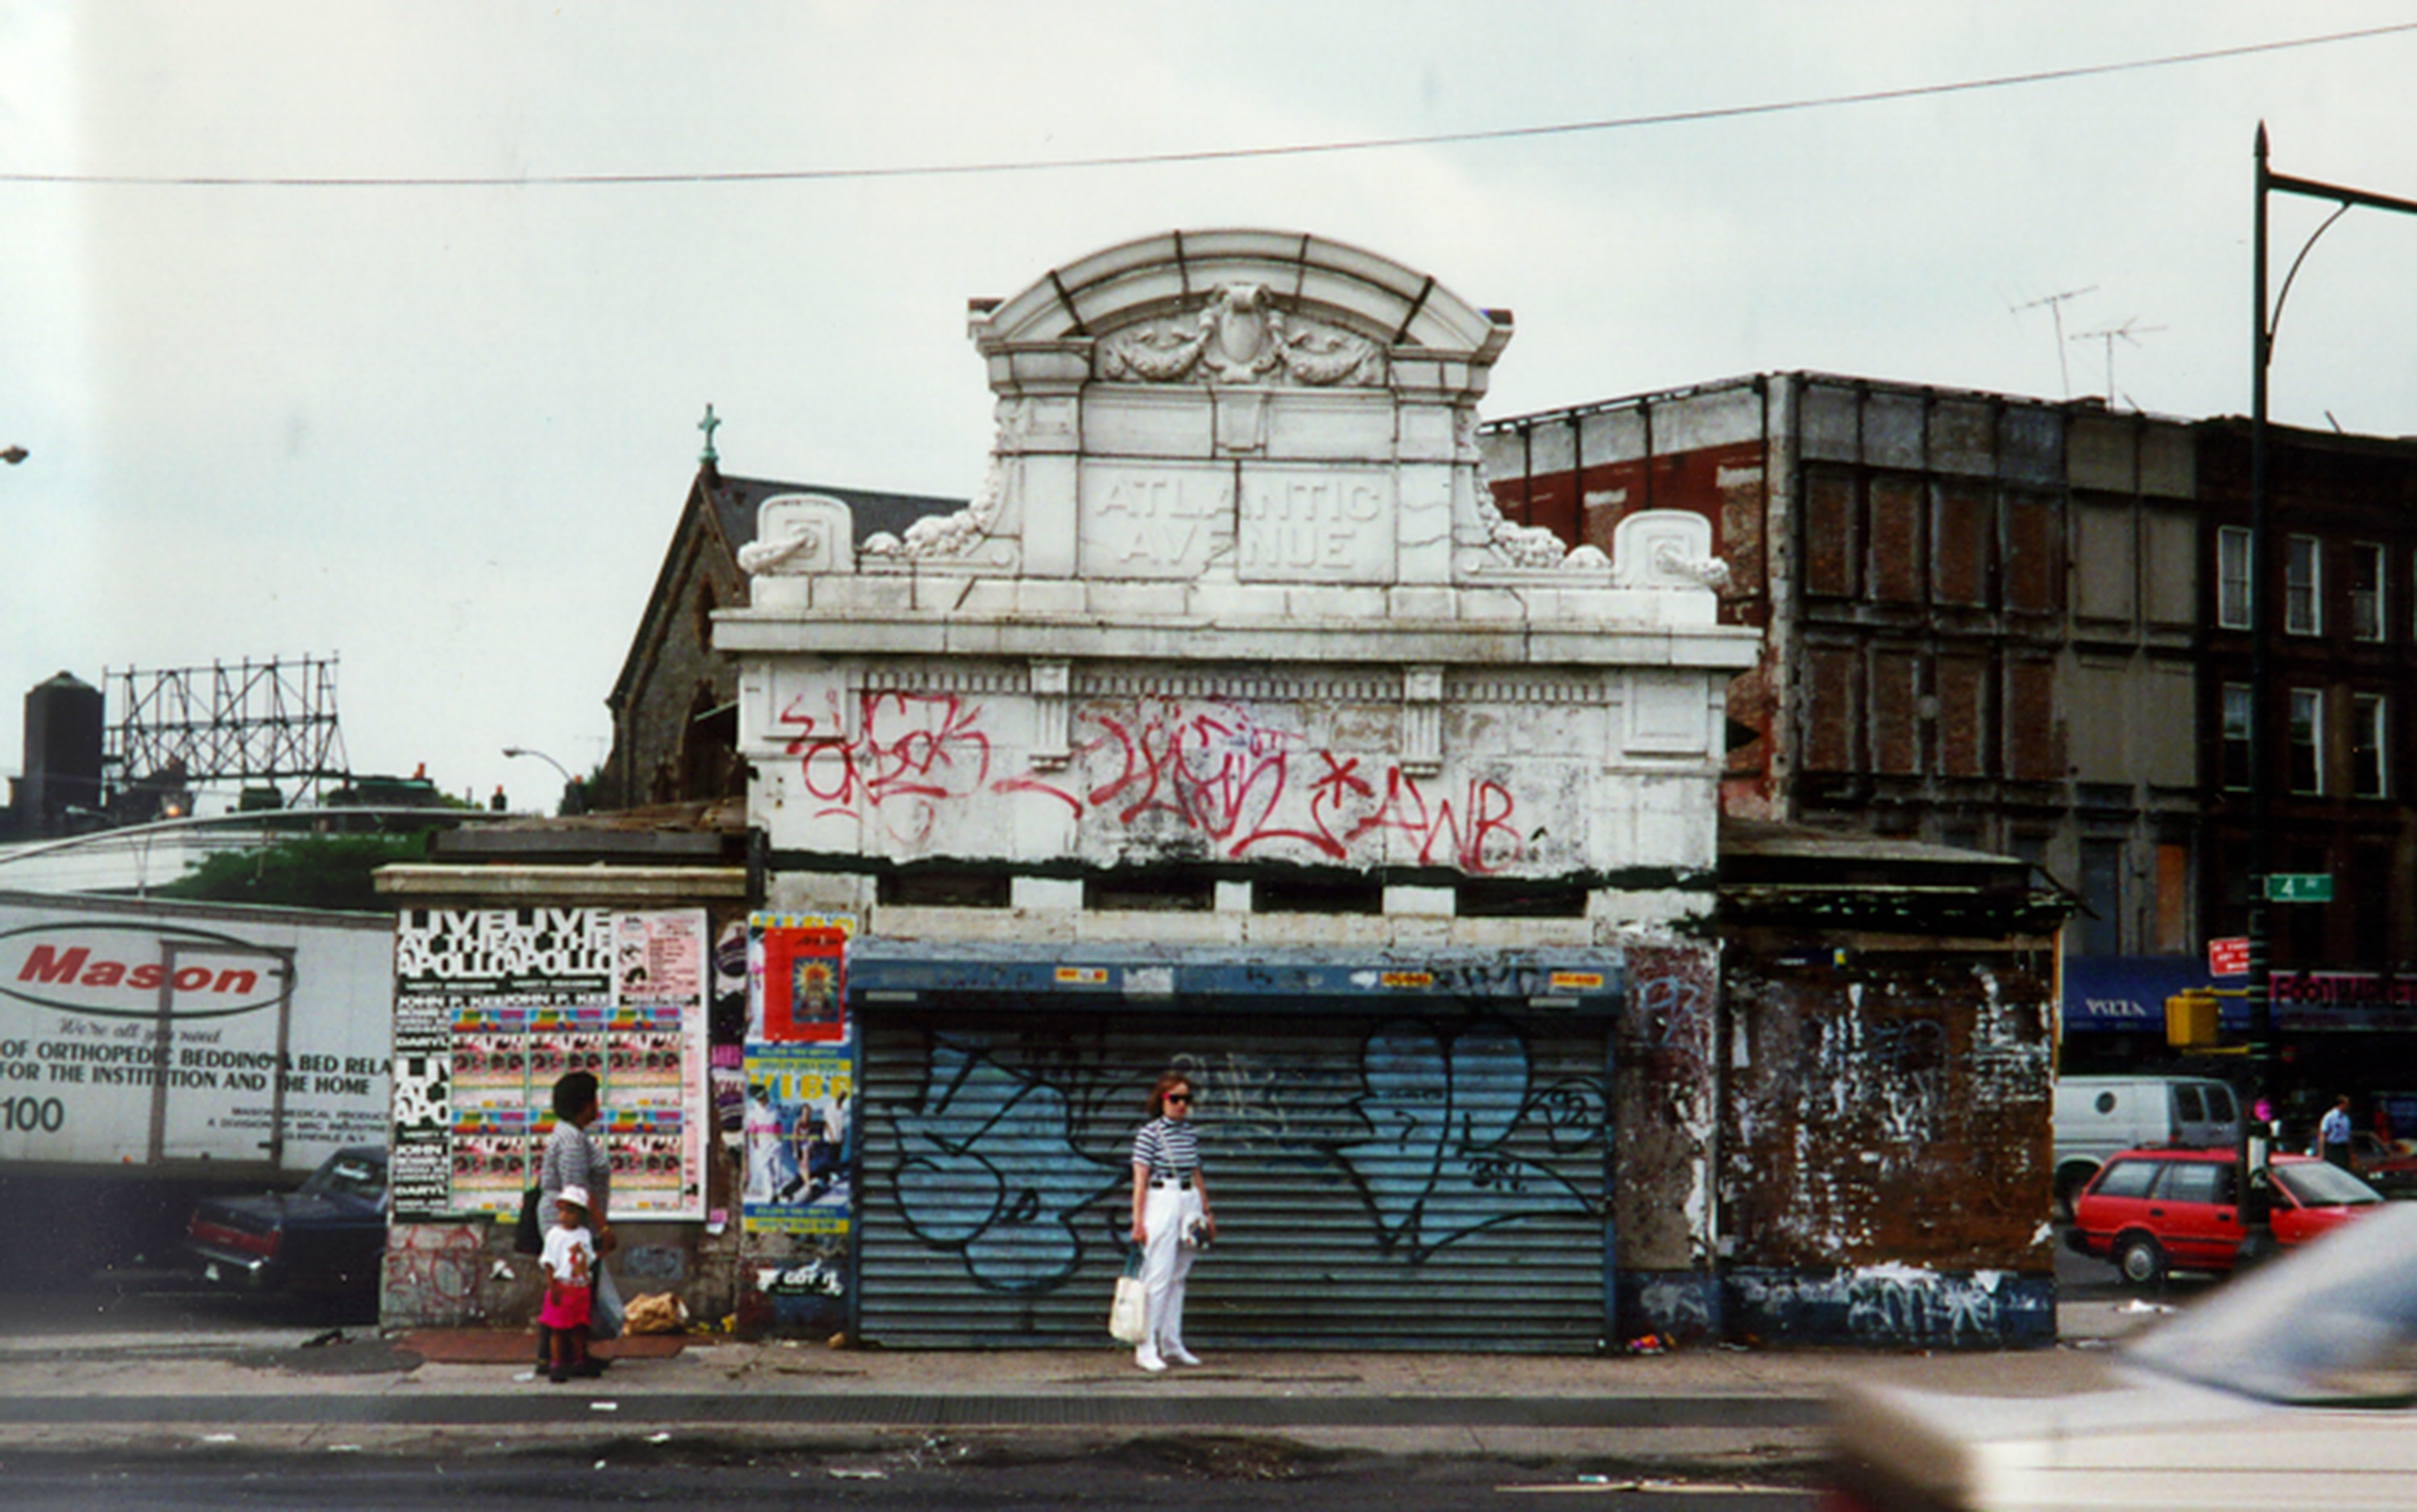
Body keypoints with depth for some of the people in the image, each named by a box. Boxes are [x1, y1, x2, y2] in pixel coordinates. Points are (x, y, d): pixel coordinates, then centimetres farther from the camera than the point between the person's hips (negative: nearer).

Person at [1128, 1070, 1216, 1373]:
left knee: (1178, 1277, 10)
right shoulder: (1149, 1134, -6)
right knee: (1157, 1278, -8)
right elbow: (1140, 1180, -9)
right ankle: (1145, 1348, -3)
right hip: (1160, 1203, -6)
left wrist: (1207, 1212, 18)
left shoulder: (1190, 1134, 12)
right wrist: (1138, 1221, -13)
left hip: (1190, 1202, 6)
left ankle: (1172, 1344, 16)